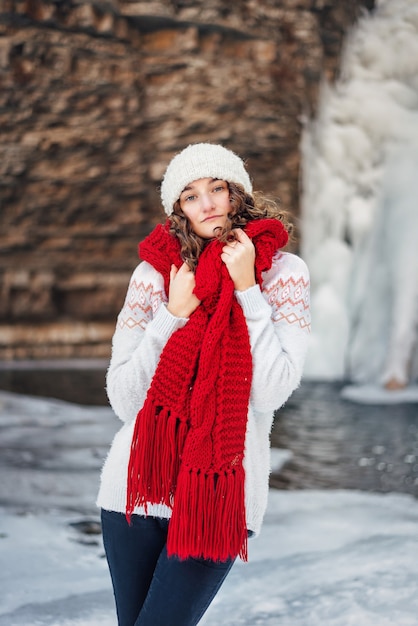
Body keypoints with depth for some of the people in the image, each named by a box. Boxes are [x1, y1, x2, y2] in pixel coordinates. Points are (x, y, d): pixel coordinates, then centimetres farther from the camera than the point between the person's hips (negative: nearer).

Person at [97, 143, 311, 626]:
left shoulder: (283, 273, -3)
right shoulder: (154, 273, -1)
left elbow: (272, 391, -14)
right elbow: (123, 399, -4)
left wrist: (247, 290, -14)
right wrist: (173, 314, -13)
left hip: (222, 492, -2)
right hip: (139, 482, 2)